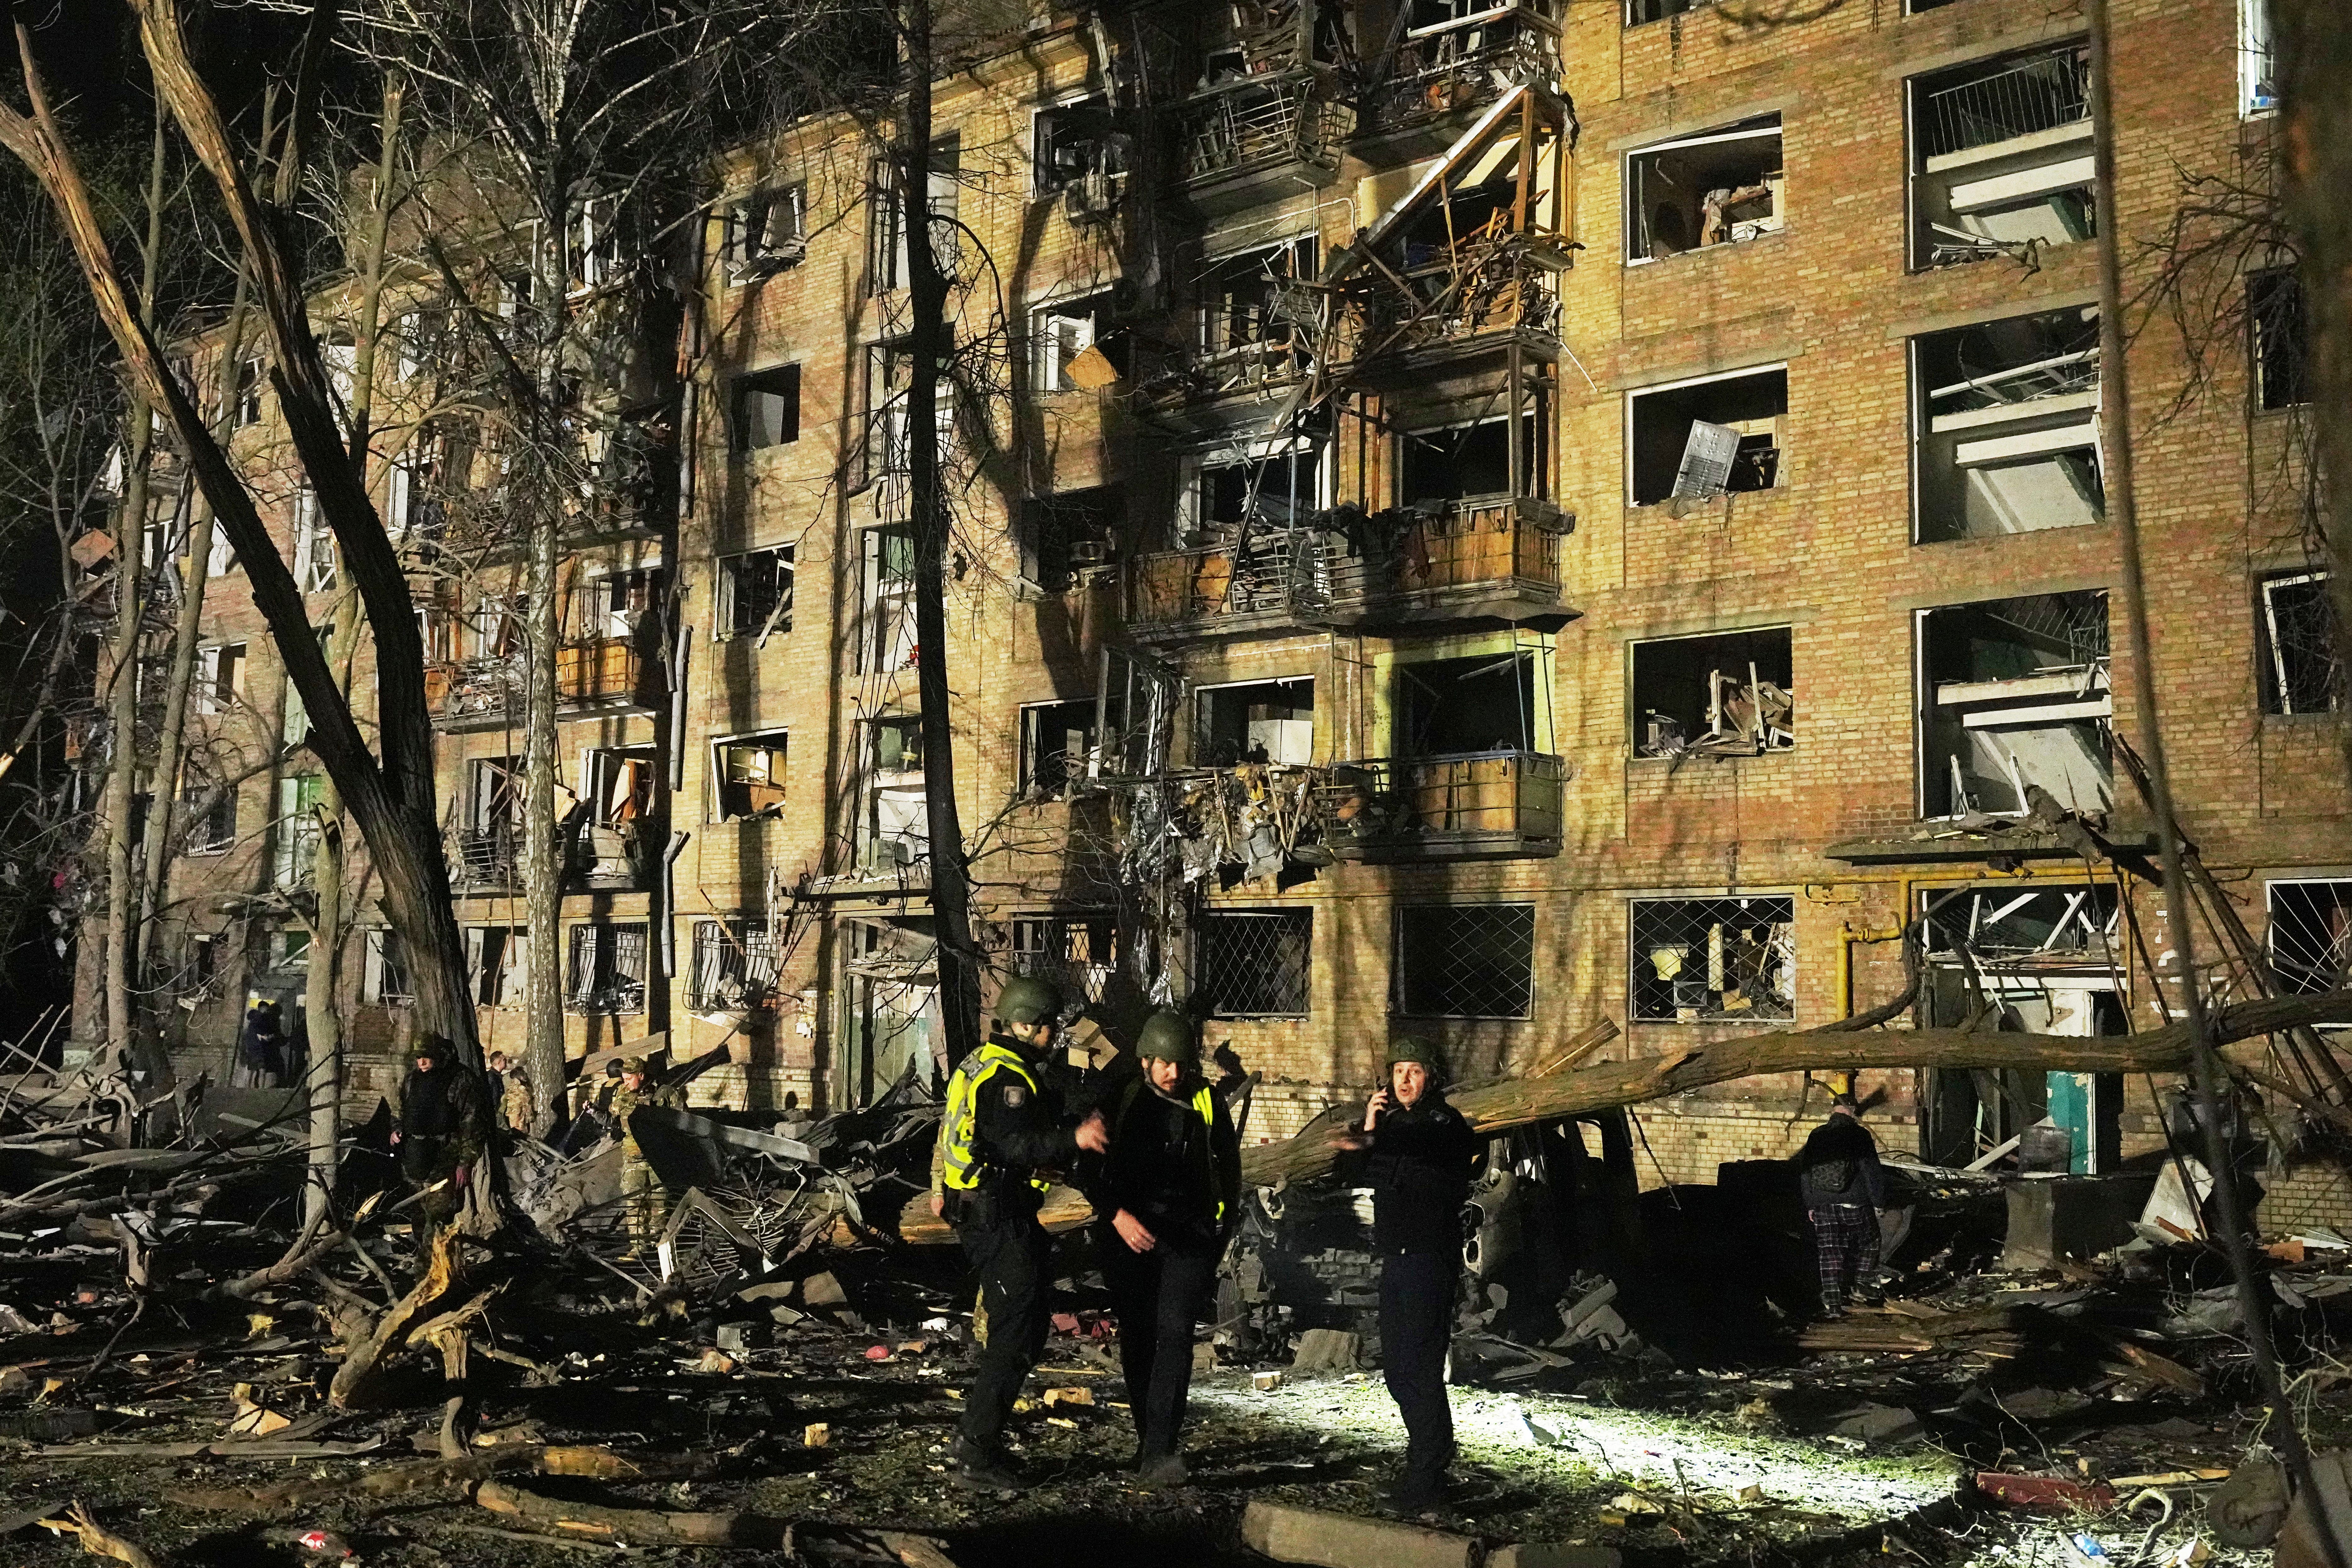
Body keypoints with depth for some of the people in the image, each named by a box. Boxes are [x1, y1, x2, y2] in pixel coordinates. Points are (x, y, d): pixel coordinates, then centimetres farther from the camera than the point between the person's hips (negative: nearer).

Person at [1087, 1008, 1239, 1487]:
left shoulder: (1206, 1105, 0)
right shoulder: (1120, 1102, -3)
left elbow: (1228, 1168, 14)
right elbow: (1090, 1168, 0)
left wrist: (1223, 1228, 13)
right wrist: (1117, 1215, -13)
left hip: (1188, 1236, -1)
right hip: (1130, 1232, 1)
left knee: (1174, 1332, -14)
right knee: (1137, 1337, 7)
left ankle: (1159, 1452, -18)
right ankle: (1150, 1438, 22)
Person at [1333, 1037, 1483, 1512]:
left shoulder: (1446, 1122, -9)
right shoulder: (1392, 1121, 15)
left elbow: (1424, 1145, -33)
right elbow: (1352, 1177, 9)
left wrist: (1375, 1142, -51)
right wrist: (1368, 1129, -6)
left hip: (1432, 1256, -8)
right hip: (1396, 1255, 8)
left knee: (1420, 1365, -11)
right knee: (1396, 1365, 14)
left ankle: (1427, 1477, -7)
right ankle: (1431, 1449, 30)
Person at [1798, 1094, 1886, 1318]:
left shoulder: (1816, 1136, 6)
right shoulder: (1860, 1135, -7)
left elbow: (1805, 1172, 10)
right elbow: (1873, 1172, -8)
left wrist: (1810, 1205, 17)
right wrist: (1879, 1202, 2)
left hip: (1824, 1207, 3)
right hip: (1856, 1206, -3)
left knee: (1829, 1254, 4)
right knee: (1868, 1244, 20)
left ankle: (1833, 1304, 1)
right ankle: (1860, 1285, 20)